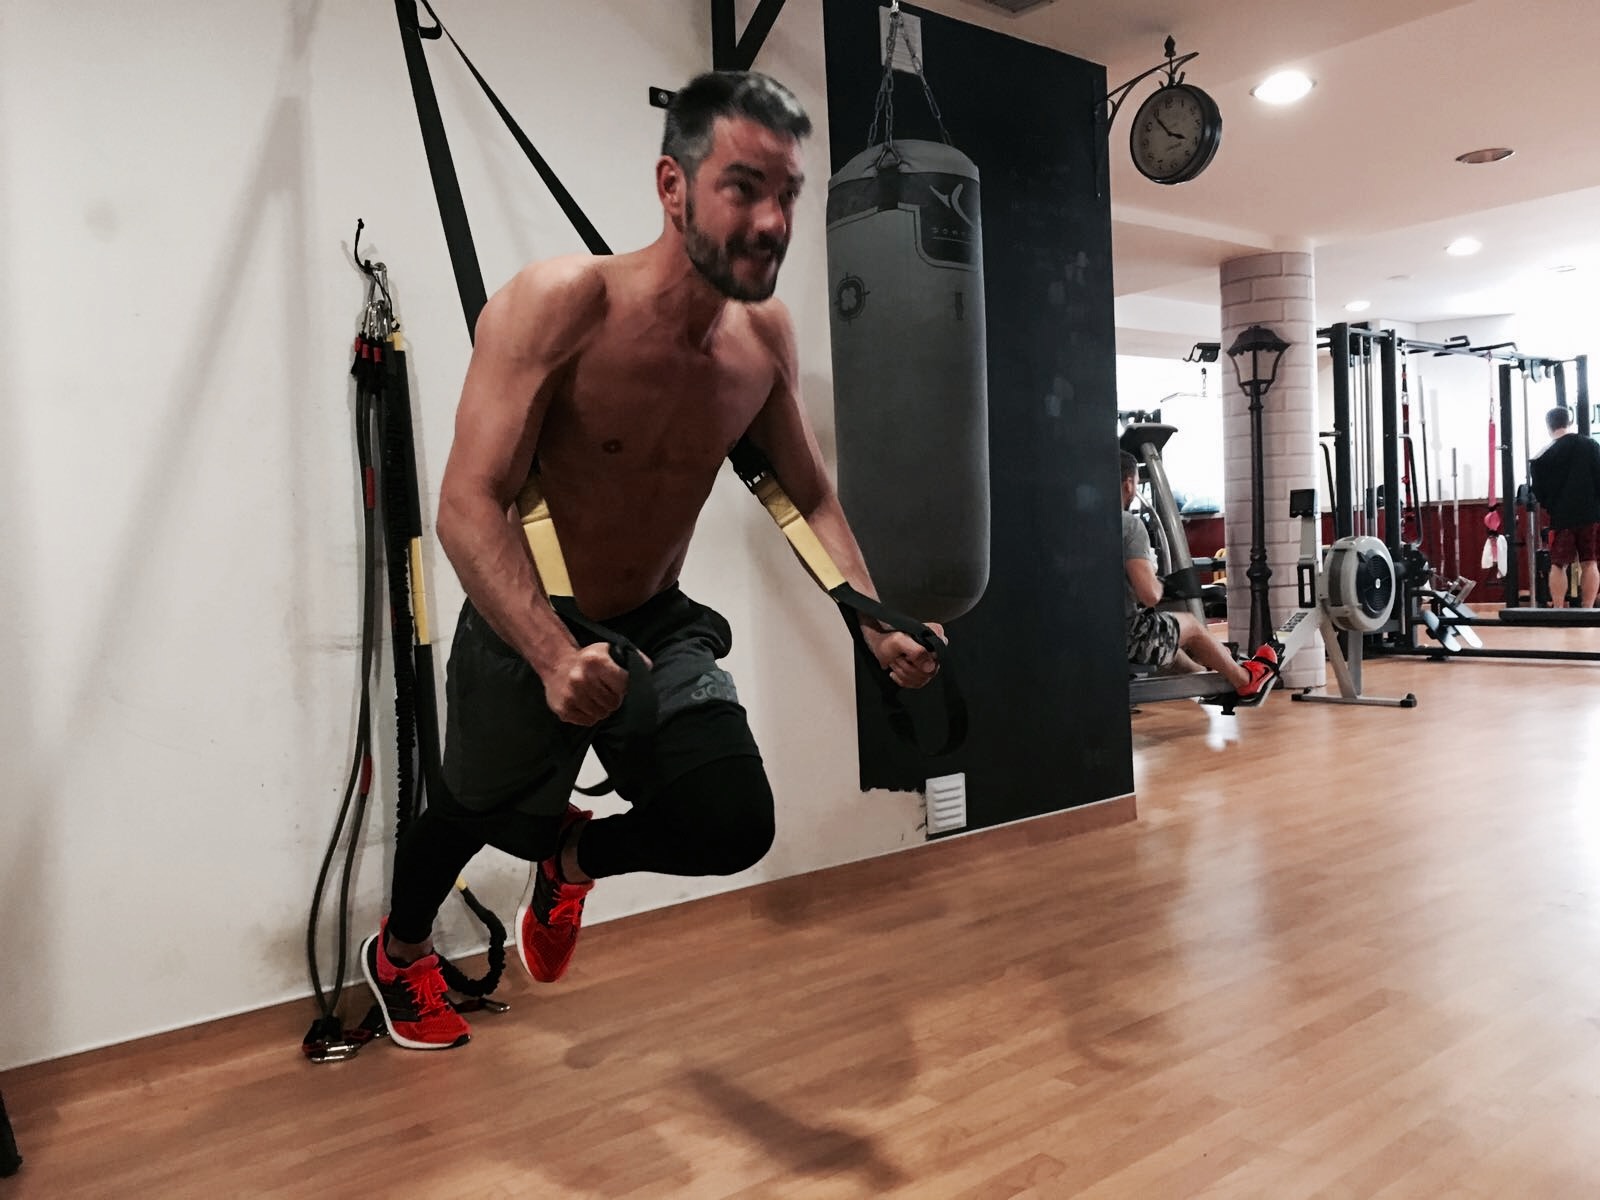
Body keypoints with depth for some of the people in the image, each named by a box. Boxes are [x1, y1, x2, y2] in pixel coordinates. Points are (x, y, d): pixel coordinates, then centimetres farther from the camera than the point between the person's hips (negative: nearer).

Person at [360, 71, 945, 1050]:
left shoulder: (767, 334, -9)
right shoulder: (561, 303, -26)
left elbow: (812, 499, 0)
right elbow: (470, 506, -32)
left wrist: (877, 625, -15)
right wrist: (556, 658, -47)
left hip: (658, 627, 4)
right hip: (523, 636, -3)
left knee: (734, 828, -10)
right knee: (477, 814, 19)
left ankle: (576, 853, 27)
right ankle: (400, 950, 56)